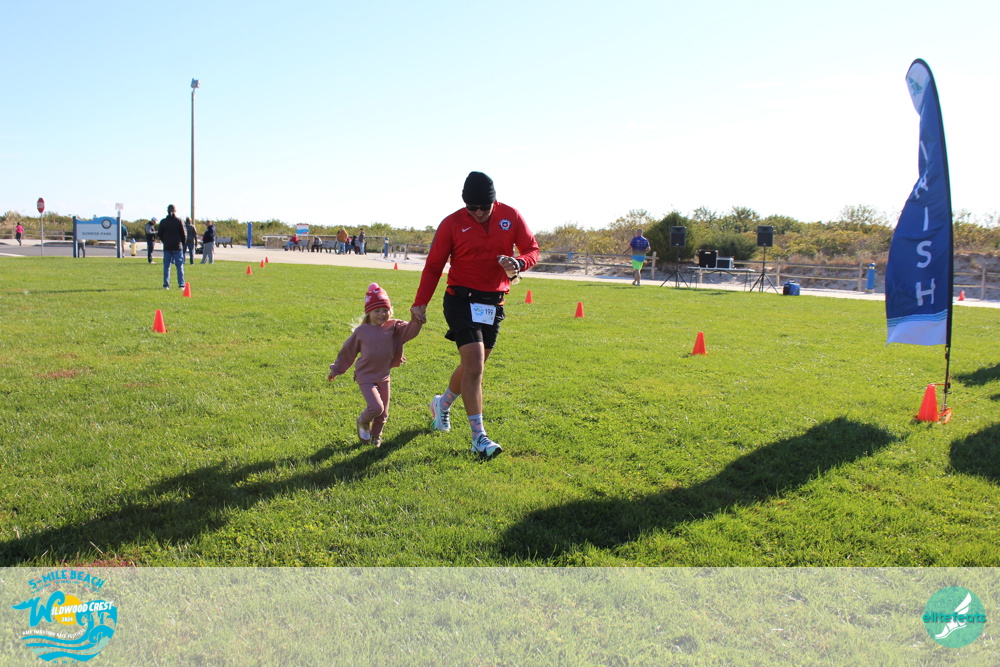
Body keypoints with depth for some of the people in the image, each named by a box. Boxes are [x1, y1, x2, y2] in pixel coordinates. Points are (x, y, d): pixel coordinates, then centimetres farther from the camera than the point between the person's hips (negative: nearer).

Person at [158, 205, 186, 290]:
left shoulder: (163, 221, 2)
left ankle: (166, 284, 5)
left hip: (167, 247, 2)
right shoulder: (179, 221, -5)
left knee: (166, 266, 7)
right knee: (180, 266, 3)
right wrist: (182, 243, 12)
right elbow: (183, 234, -3)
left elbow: (160, 234, 6)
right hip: (177, 247, -2)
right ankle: (181, 284, 0)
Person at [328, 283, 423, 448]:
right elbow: (347, 351, 4)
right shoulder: (361, 331, -8)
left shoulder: (394, 327, -4)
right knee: (376, 407, -19)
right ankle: (363, 422, 14)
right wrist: (336, 370, 14)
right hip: (365, 377, -3)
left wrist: (417, 320, -41)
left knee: (383, 413, 11)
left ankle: (376, 436, 37)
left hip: (383, 377, 4)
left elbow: (410, 331, -20)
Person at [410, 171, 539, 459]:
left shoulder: (511, 217, 0)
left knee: (474, 365, 15)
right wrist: (420, 302, -8)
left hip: (494, 303, 4)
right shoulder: (452, 224, -7)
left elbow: (532, 249, 6)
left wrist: (519, 263, -17)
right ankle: (478, 437, -12)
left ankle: (442, 404, 44)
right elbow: (434, 265, -1)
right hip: (462, 300, -4)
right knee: (474, 362, -16)